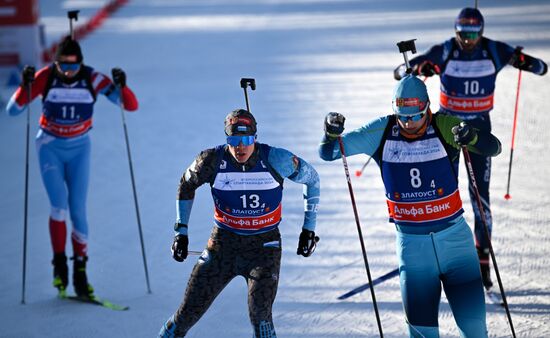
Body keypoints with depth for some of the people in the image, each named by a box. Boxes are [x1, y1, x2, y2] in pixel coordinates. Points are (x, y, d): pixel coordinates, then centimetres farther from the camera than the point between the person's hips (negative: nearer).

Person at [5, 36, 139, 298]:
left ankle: (80, 271, 8)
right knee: (59, 206, -16)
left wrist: (120, 86, -38)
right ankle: (59, 264, 1)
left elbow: (131, 105, -19)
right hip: (50, 147, -1)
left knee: (78, 210, -3)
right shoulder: (45, 77, -17)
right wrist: (25, 86, -35)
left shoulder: (92, 79, -17)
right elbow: (12, 110, -18)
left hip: (79, 148, 1)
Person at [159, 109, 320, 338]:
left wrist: (309, 228, 4)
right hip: (223, 242, 1)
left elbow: (311, 178, 2)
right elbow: (186, 186, 7)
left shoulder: (275, 160, -15)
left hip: (264, 245, -1)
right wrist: (181, 232, 4)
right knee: (189, 312, 1)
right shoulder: (213, 161, -13)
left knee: (260, 316, -18)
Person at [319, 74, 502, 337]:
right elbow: (329, 153, 0)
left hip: (453, 235, -1)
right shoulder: (381, 132, -4)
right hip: (411, 240, 1)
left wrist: (472, 137, -36)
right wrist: (332, 132, -22)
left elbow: (493, 148, -15)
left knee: (472, 313, -2)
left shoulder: (444, 126, -8)